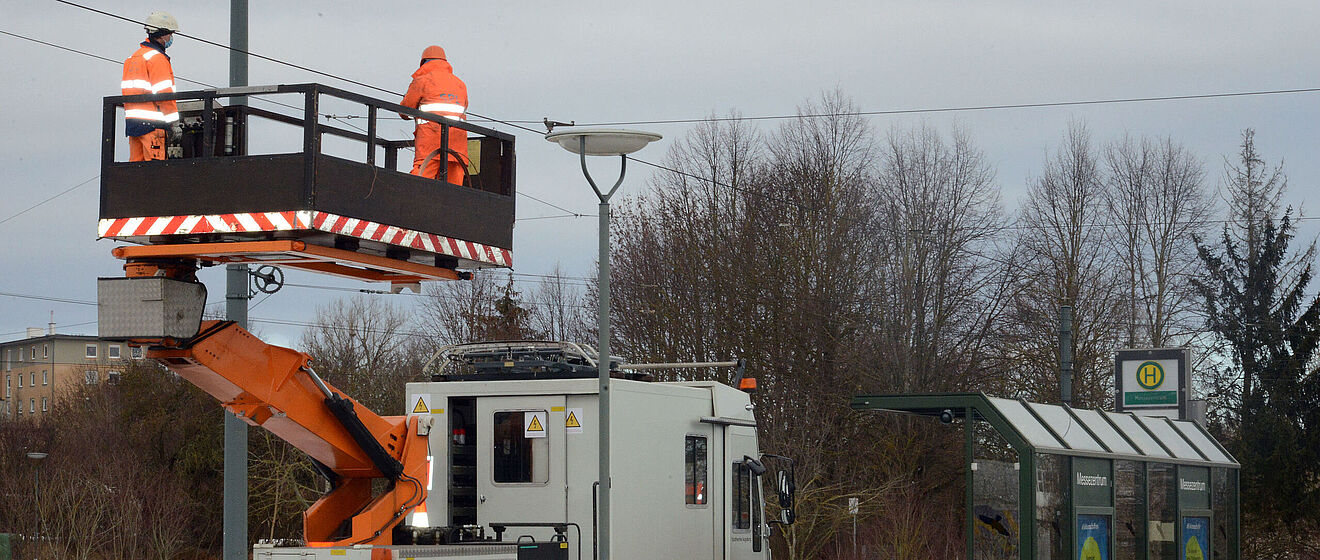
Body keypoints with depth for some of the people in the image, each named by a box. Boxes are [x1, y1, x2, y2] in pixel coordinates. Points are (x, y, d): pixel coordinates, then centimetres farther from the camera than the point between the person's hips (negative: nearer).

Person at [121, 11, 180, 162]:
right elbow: (164, 93, -13)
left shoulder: (132, 58, 20)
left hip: (131, 121, 9)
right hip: (151, 122, -9)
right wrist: (174, 122, -10)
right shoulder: (157, 58, -9)